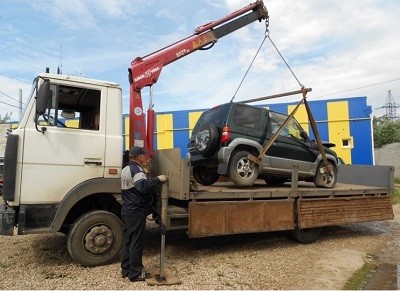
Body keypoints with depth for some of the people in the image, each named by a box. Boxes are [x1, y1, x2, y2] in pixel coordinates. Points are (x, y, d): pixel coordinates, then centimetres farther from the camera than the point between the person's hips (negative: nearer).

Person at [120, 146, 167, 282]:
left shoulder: (126, 169, 15)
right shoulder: (136, 170, -18)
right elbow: (143, 187, -34)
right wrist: (158, 179, -24)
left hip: (127, 211, 10)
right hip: (136, 212, -10)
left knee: (128, 240, 16)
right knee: (136, 242, -1)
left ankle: (126, 269, 26)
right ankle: (135, 273, 8)